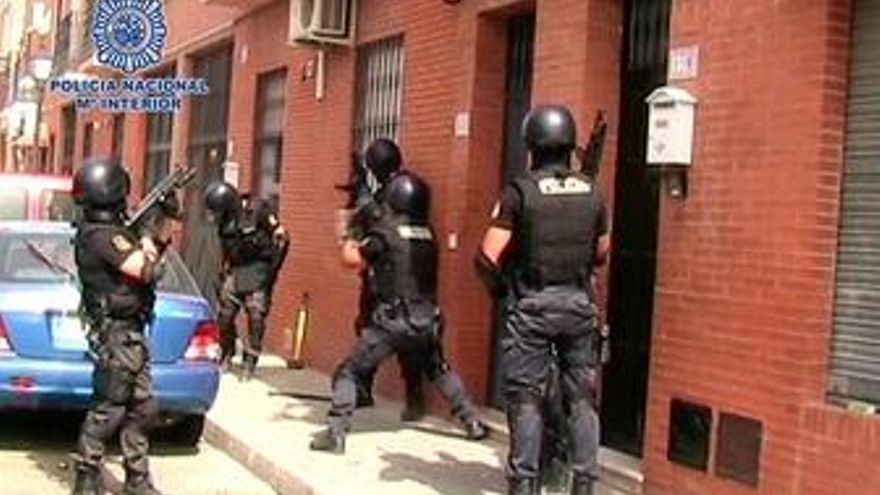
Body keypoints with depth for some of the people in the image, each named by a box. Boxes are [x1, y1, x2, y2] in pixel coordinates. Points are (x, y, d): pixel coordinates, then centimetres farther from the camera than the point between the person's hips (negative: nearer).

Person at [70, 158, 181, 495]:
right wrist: (164, 222, -11)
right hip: (116, 334, -10)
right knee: (107, 411, -3)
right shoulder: (101, 235, -18)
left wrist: (165, 218, 4)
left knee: (141, 409, 12)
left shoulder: (107, 229, 12)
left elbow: (148, 249, 18)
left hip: (130, 333, 10)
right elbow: (145, 269, -23)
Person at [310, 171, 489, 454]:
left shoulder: (385, 231, -6)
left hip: (393, 321, -5)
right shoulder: (427, 234, 9)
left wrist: (350, 245, 21)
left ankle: (336, 433, -6)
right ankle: (473, 422, 30)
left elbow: (352, 260, 0)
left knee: (348, 372, 4)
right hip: (428, 320, 5)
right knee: (440, 371, 30)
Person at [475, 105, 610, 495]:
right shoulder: (591, 192, 4)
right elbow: (601, 252, 15)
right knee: (581, 397, 11)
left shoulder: (520, 191, -9)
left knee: (526, 398, 4)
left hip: (534, 305, -3)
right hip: (579, 303, 4)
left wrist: (497, 286, 5)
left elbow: (488, 257, -12)